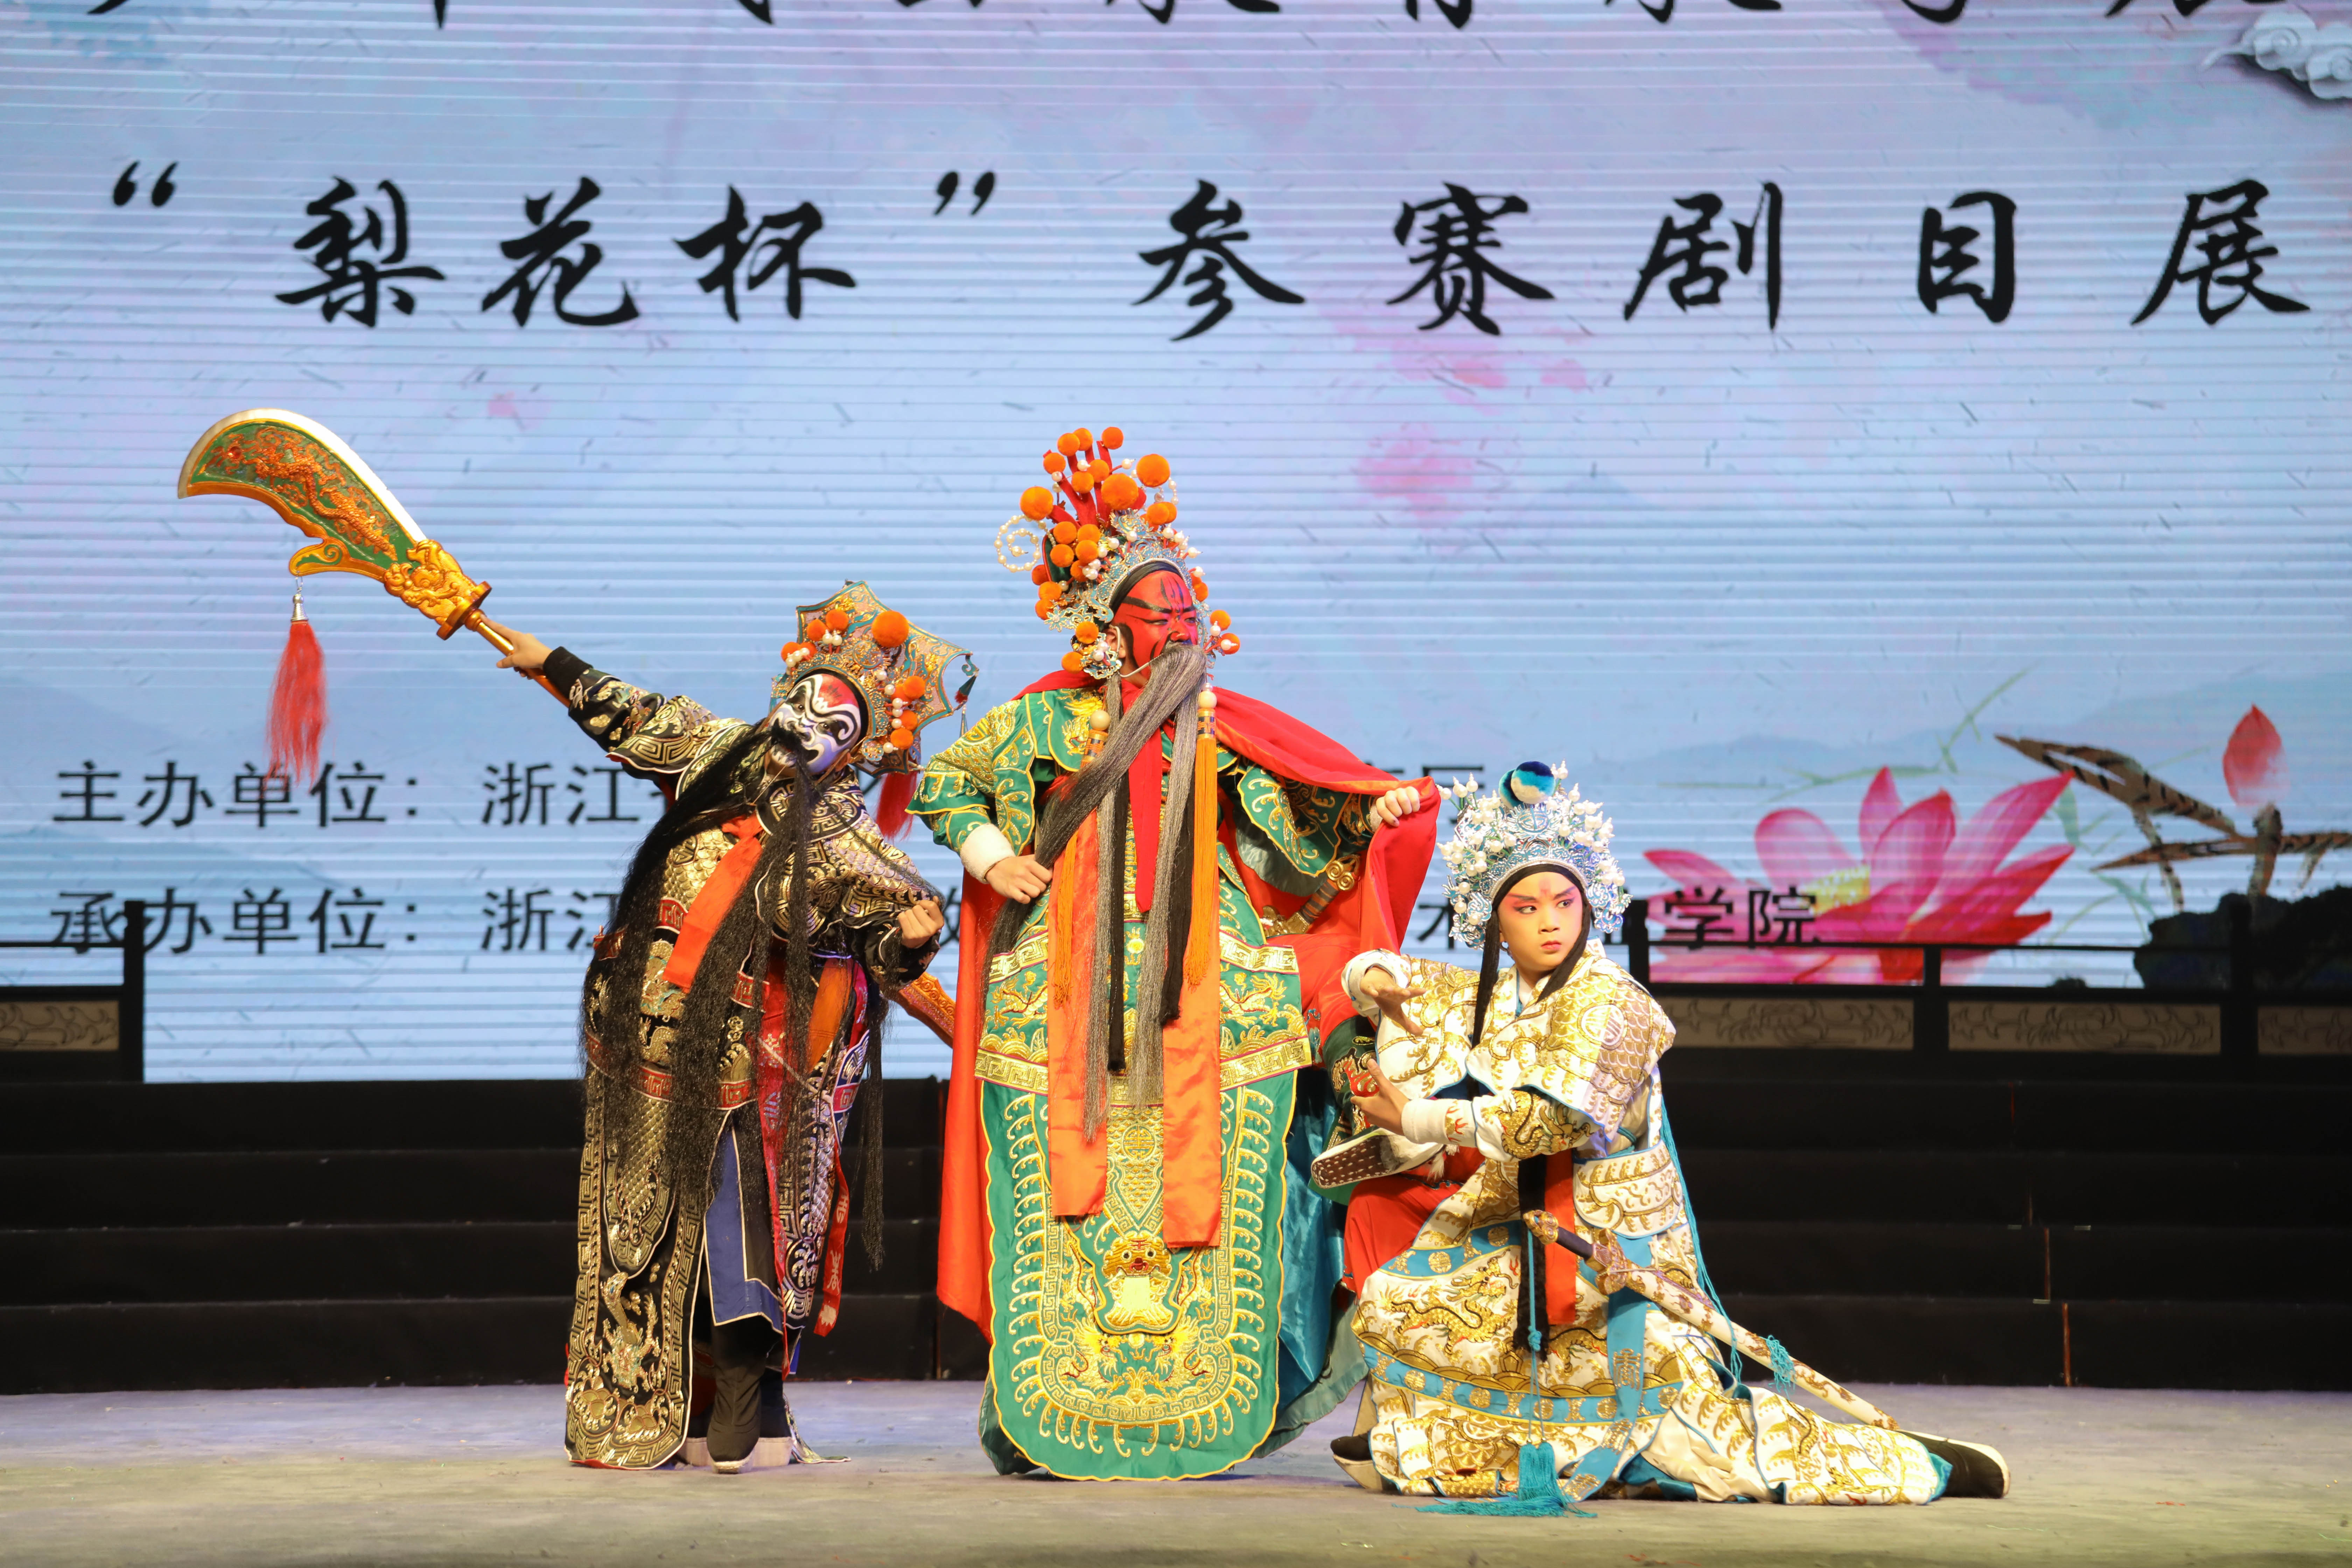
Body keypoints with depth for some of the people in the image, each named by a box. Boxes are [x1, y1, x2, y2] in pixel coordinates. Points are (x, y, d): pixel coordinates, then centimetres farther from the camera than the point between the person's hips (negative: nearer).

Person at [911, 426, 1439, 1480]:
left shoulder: (1225, 731, 10)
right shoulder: (1045, 721, 8)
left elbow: (1291, 842, 4)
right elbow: (941, 783, 20)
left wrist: (1364, 816, -12)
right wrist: (991, 857, 6)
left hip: (1204, 995, 1)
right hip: (1068, 993, -1)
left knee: (1203, 1189, -4)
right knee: (1069, 1190, -3)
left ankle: (1204, 1408, 3)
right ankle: (1054, 1415, 4)